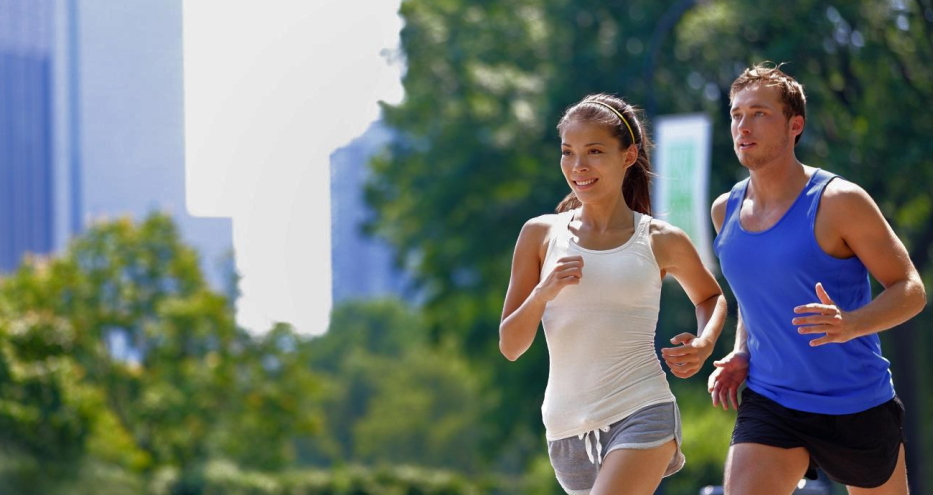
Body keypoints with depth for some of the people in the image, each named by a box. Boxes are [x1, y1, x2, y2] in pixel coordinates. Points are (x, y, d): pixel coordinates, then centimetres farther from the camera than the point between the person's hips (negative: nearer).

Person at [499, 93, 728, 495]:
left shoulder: (661, 242, 2)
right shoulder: (541, 235, 4)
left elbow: (711, 297, 23)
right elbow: (510, 346, 3)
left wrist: (704, 344, 1)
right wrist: (543, 294, -15)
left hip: (641, 414, -3)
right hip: (568, 427, 3)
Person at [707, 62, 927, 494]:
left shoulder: (838, 202, -13)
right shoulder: (726, 211, 5)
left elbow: (911, 290, -12)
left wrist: (851, 325, -31)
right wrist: (741, 353, 5)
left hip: (858, 408, -3)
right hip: (769, 404, 3)